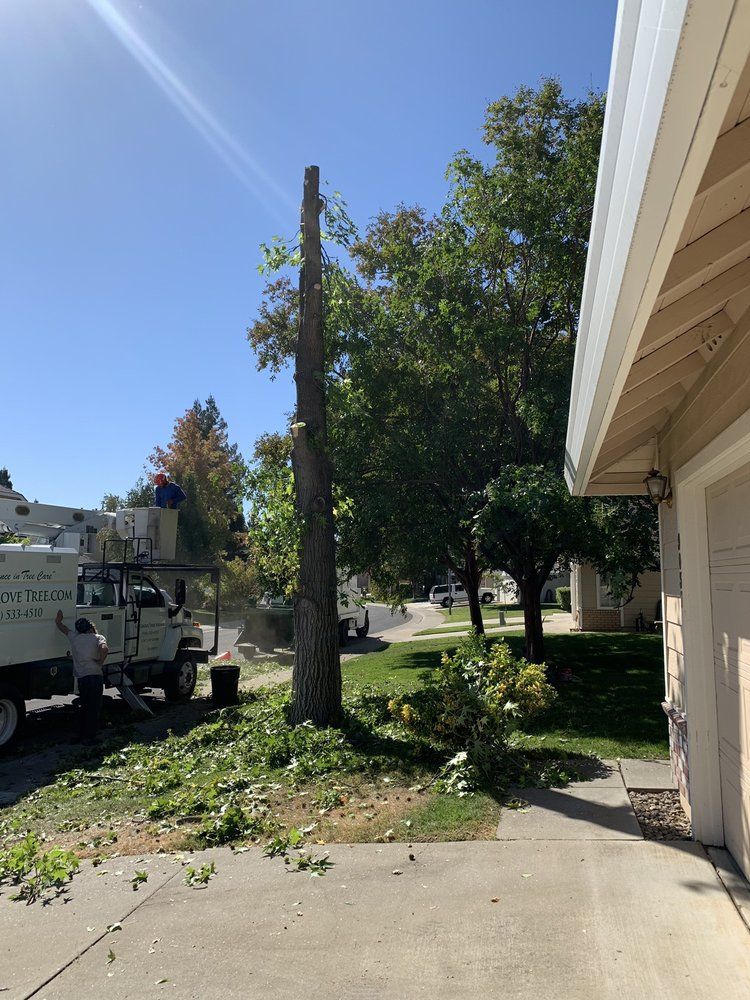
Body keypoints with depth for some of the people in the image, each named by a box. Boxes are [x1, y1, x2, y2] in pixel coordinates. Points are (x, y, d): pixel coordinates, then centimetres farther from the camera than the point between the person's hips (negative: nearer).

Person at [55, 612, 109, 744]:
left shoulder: (74, 638, 15)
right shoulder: (98, 638, 2)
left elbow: (63, 628, 34)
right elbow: (104, 648, -20)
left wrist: (58, 621, 53)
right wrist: (100, 662, -6)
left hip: (81, 677, 5)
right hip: (95, 675, -4)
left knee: (85, 707, 19)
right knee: (94, 708, 2)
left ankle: (84, 735, 26)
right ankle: (90, 737, 3)